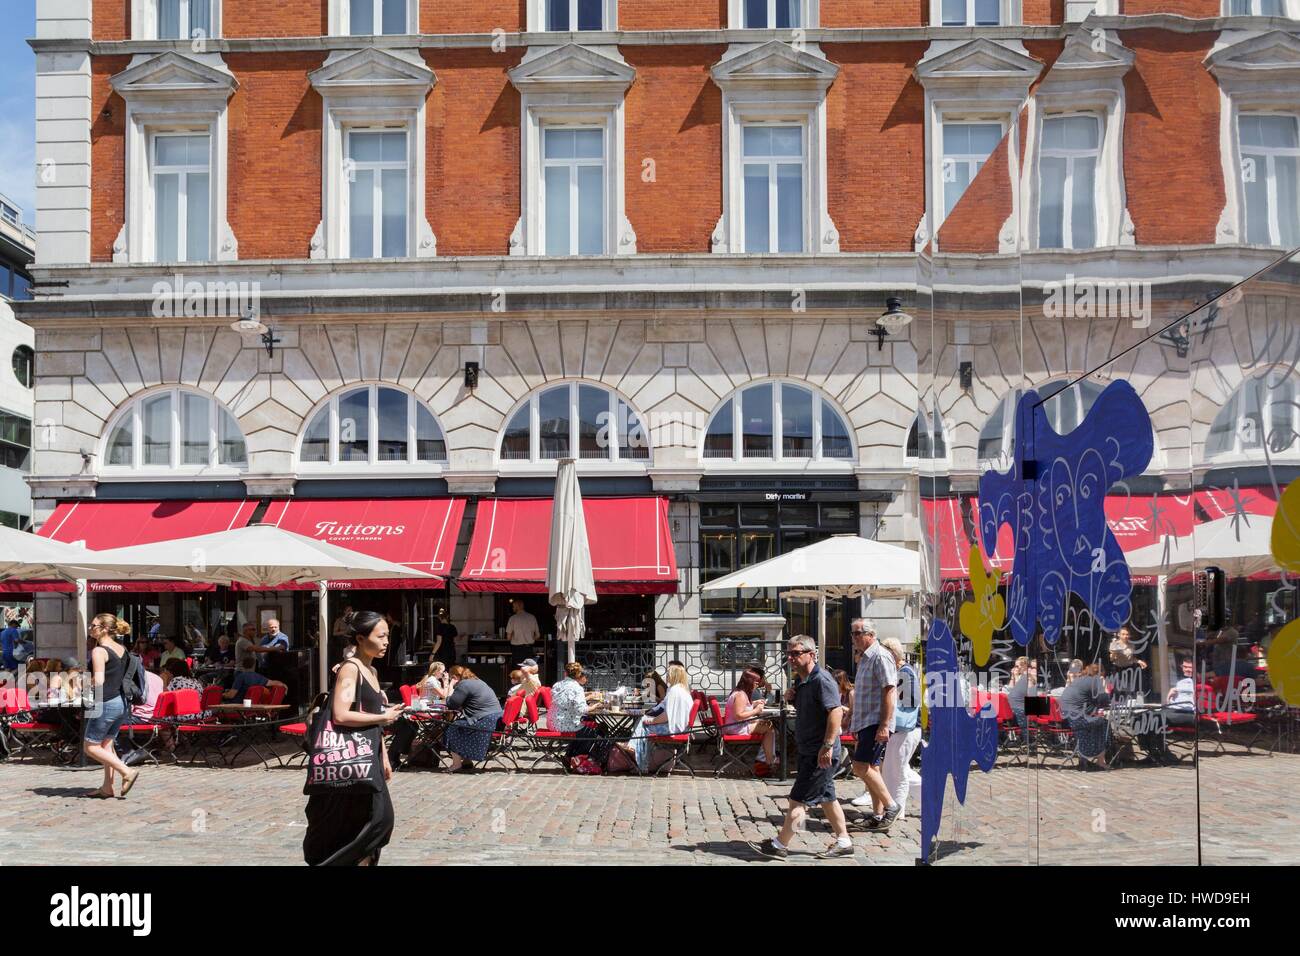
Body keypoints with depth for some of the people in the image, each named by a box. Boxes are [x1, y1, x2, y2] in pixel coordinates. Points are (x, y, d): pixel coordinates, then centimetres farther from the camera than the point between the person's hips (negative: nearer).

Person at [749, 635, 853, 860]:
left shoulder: (821, 679, -19)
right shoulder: (800, 680, 11)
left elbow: (836, 711, -28)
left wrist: (828, 745, -30)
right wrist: (790, 698, 4)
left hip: (821, 754, -10)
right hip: (808, 751, 10)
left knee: (798, 799, -4)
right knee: (826, 798, 16)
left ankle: (780, 845, 2)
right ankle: (843, 843, 25)